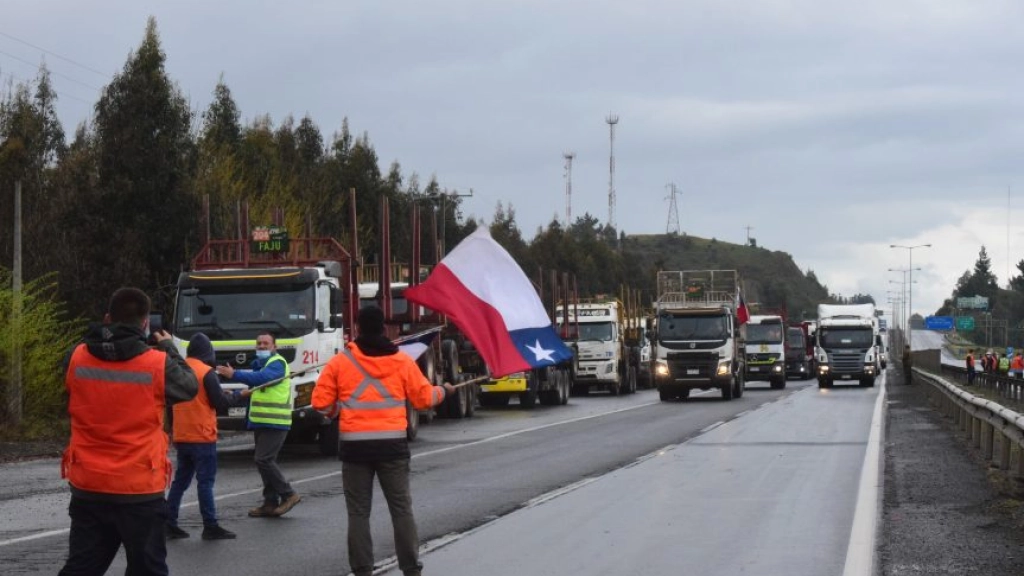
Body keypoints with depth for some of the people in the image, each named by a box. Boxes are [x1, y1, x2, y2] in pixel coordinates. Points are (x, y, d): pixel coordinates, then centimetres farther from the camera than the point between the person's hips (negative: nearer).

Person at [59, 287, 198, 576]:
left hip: (87, 487, 3)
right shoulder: (158, 363, -13)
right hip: (139, 489, -3)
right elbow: (189, 387, 6)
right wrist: (169, 349, 21)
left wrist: (105, 340, 21)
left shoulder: (76, 358, -3)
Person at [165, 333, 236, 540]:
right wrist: (227, 397, 9)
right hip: (202, 436, -6)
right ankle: (210, 527, -5)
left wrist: (171, 428, 24)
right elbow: (221, 404, -13)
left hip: (181, 436, 6)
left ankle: (169, 523, 10)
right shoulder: (207, 372, -13)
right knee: (205, 481, -5)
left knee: (181, 480, 12)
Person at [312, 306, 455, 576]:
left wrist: (337, 410, 19)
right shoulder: (402, 361, 2)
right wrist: (442, 391, 27)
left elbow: (321, 402, -3)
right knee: (401, 508, 7)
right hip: (392, 444, 1)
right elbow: (423, 398, 6)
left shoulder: (340, 362, -1)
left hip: (355, 445, -1)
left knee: (358, 511, 6)